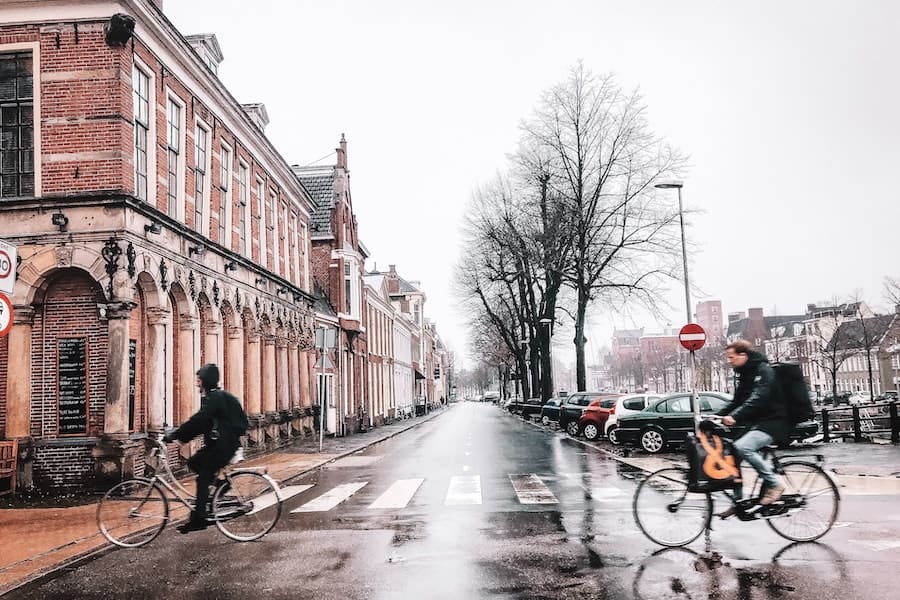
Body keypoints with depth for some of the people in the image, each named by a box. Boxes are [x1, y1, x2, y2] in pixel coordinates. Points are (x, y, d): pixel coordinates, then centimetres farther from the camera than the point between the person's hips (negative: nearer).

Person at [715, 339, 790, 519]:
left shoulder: (763, 371, -14)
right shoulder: (745, 374, 14)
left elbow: (757, 399, -28)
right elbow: (737, 401, 17)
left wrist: (734, 416, -39)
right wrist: (717, 416, 3)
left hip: (774, 422, -9)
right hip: (756, 422, 9)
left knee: (742, 446, -30)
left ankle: (775, 483, -14)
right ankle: (738, 501, 7)